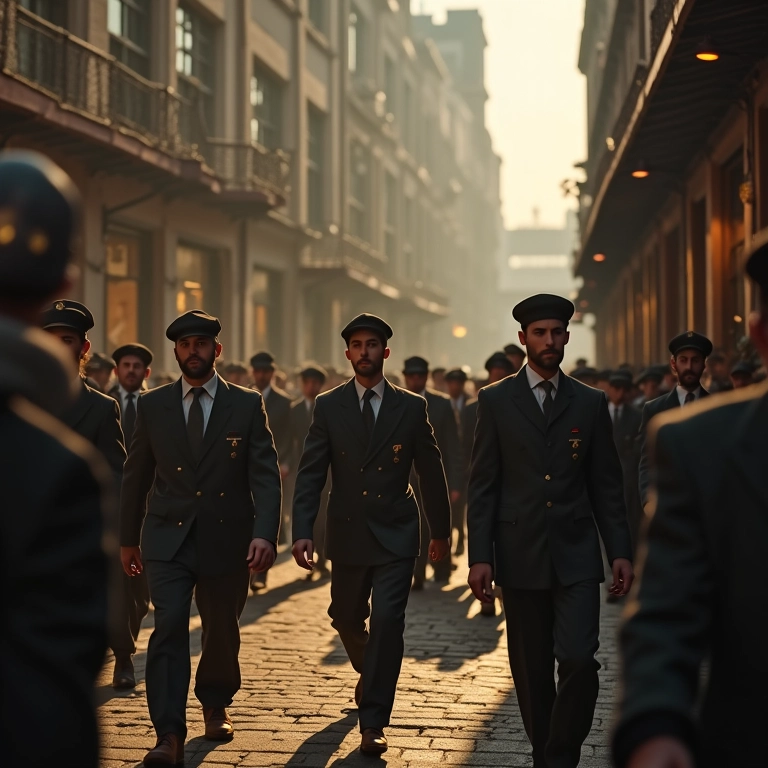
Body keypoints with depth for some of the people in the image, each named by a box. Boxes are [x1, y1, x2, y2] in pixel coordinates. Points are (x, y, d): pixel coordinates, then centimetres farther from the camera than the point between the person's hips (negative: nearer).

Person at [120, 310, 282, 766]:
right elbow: (136, 476, 11)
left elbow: (266, 476, -6)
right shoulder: (153, 405, 4)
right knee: (169, 628, -13)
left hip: (226, 539, 0)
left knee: (222, 630, 13)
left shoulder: (247, 405, 0)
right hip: (167, 540, 0)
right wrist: (129, 537, 13)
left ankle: (215, 705, 39)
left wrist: (265, 533, -19)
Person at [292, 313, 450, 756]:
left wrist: (441, 530, 11)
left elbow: (431, 471, 6)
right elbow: (311, 473, -4)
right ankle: (370, 676, 47)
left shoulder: (412, 407, -1)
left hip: (395, 535, -2)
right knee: (346, 618, 15)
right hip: (348, 533, 2)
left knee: (387, 620, -12)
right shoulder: (328, 406, 0)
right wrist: (303, 531, -15)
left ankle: (373, 724, -6)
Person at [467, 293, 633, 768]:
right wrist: (480, 556, -6)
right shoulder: (496, 400, 3)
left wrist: (621, 551, 1)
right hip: (520, 555, 0)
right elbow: (483, 485, 1)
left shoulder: (591, 403, 6)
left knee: (579, 659, -13)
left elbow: (607, 484, 8)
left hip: (576, 554, 0)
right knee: (532, 671, 7)